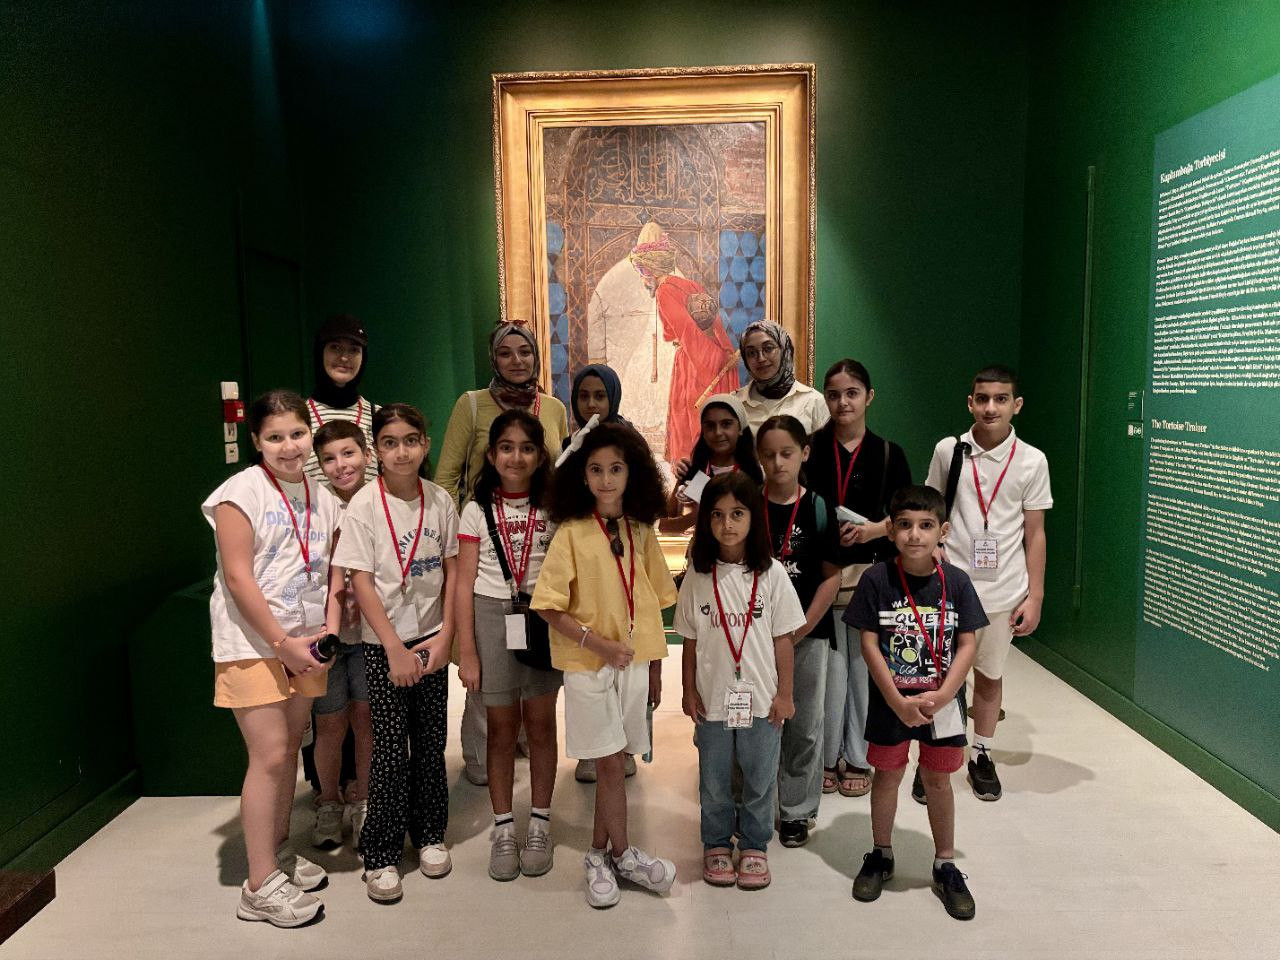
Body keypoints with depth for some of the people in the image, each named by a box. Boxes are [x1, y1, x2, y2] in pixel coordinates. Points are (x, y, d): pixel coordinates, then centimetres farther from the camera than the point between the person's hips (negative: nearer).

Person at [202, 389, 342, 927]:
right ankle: (261, 887, 4)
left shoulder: (321, 499, 9)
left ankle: (278, 852, 32)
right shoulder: (243, 491, -11)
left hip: (304, 644, 6)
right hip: (252, 642, -6)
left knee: (290, 748, 14)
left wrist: (330, 627, -5)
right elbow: (238, 578, -15)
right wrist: (283, 643, -16)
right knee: (269, 756, -7)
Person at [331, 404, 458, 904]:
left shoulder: (439, 500, -1)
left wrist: (445, 637, -4)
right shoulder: (364, 505, -10)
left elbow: (451, 570, 4)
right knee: (390, 749, 0)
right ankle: (380, 856, 15)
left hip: (431, 640, 3)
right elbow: (361, 582, -12)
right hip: (383, 643, -3)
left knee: (431, 743, 11)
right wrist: (395, 649, -14)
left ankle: (429, 834, 30)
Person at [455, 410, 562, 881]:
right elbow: (464, 584, -1)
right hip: (491, 617, 0)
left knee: (540, 722, 8)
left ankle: (540, 825, 22)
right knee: (502, 726, 8)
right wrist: (467, 653, -4)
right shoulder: (477, 511, 0)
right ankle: (503, 829, 20)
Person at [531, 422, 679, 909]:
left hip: (634, 661, 4)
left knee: (612, 761, 11)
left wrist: (655, 666, 10)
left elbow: (652, 603, 9)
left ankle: (599, 854, 26)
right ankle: (622, 855, 20)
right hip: (588, 664, -4)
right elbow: (548, 606, -11)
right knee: (610, 762, 2)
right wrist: (598, 644, -18)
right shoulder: (572, 534, -10)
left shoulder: (641, 531, 3)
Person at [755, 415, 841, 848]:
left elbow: (831, 576, -2)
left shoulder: (818, 508, -2)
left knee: (804, 725, 8)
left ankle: (796, 810, 24)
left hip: (808, 633, 0)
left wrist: (801, 630, -8)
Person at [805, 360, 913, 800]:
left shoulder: (888, 453, 4)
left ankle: (857, 759, 23)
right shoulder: (811, 448, 3)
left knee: (864, 666, 6)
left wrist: (873, 529, -13)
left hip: (871, 571, 1)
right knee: (830, 668, 2)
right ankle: (826, 757, 20)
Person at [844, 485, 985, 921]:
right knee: (887, 775, 15)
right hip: (889, 701, -1)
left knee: (938, 781, 13)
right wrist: (898, 701, -16)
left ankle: (945, 866, 30)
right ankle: (881, 855, 35)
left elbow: (967, 645, -6)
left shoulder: (955, 582, -9)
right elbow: (869, 644, -11)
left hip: (942, 701, 1)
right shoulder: (877, 579, -13)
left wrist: (942, 695, -17)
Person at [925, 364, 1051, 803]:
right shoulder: (948, 450, -3)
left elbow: (1034, 534, 1)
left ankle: (982, 757, 32)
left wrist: (1035, 596, -2)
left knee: (989, 675, 14)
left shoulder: (1032, 461, -3)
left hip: (1002, 591, 0)